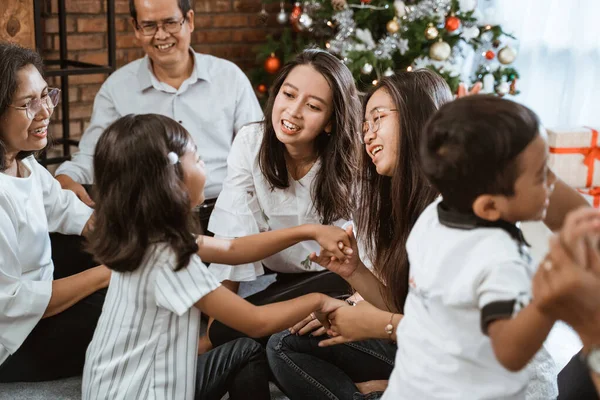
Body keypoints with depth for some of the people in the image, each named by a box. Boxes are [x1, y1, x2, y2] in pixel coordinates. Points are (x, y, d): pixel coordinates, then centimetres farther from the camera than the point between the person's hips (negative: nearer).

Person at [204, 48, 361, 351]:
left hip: (332, 279, -3)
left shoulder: (347, 164, -18)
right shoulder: (250, 143, -13)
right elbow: (235, 237, -14)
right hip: (276, 278, 3)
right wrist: (218, 321, -19)